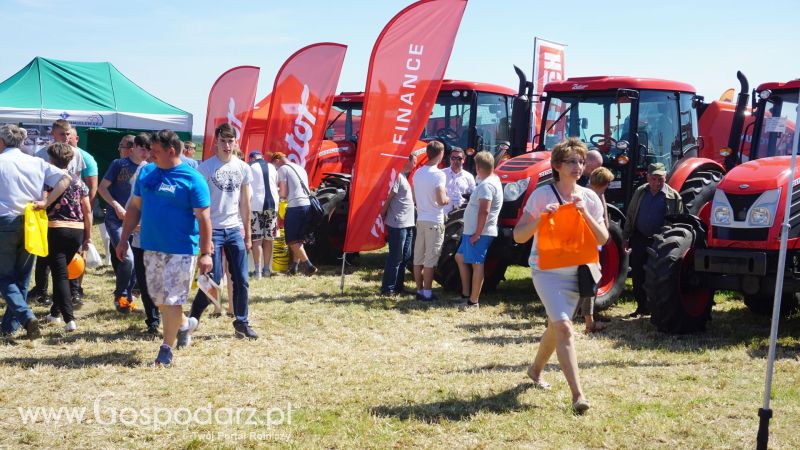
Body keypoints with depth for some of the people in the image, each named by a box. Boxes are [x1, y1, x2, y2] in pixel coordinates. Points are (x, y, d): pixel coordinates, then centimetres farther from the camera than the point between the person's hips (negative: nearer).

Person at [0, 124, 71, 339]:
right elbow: (65, 178, -1)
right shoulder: (36, 162, 7)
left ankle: (26, 316, -17)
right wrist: (45, 203, -3)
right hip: (30, 224, 4)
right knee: (21, 277, 14)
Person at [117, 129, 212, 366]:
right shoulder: (146, 172, 6)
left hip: (181, 250, -6)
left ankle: (167, 347, 13)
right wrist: (123, 239, 11)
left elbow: (203, 218, -12)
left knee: (172, 300, -1)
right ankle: (184, 324, 40)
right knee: (158, 298, 15)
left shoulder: (192, 179, -11)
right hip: (152, 248, 6)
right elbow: (134, 207, 13)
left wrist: (205, 253, -16)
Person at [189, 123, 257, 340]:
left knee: (241, 281, 4)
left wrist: (247, 235, 11)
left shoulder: (243, 168, 7)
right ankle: (192, 321, 11)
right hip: (213, 230, -4)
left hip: (235, 230, 4)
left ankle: (241, 323, 16)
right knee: (213, 280, -6)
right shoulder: (205, 168, -6)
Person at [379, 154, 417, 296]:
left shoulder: (405, 177, 17)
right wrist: (383, 218, -14)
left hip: (407, 225, 9)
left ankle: (398, 286, 21)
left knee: (405, 257, 13)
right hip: (397, 225, -9)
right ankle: (388, 289, 1)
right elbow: (388, 198, -16)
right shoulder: (397, 176, -13)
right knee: (395, 257, -5)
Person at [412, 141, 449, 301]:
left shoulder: (418, 173, 7)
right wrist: (447, 198, 0)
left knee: (418, 257, 10)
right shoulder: (438, 174, -15)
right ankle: (427, 293, 1)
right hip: (434, 221, -7)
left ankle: (419, 290, 16)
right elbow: (441, 201, -20)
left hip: (420, 219, 7)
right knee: (430, 259, -2)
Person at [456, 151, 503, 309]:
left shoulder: (486, 185, -18)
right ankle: (466, 293, 20)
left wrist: (477, 233, -23)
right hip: (473, 231, 11)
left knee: (477, 264, -6)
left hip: (479, 233, -11)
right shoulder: (493, 180, 15)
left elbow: (484, 211, -26)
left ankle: (473, 301, -2)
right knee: (460, 257, 19)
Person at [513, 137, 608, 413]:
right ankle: (578, 395, -24)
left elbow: (603, 239, -3)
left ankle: (536, 369, 46)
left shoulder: (589, 198, 1)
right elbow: (518, 236, -12)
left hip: (574, 272, 5)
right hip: (546, 270, -5)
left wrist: (585, 214, -18)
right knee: (564, 327, -20)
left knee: (555, 327, 18)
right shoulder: (542, 195, -10)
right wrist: (541, 218, -28)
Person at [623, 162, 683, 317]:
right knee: (638, 275, 7)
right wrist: (625, 237, 9)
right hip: (639, 239, 4)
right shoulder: (640, 192, 7)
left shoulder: (673, 196, -3)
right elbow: (630, 216, 13)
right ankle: (642, 307, 20)